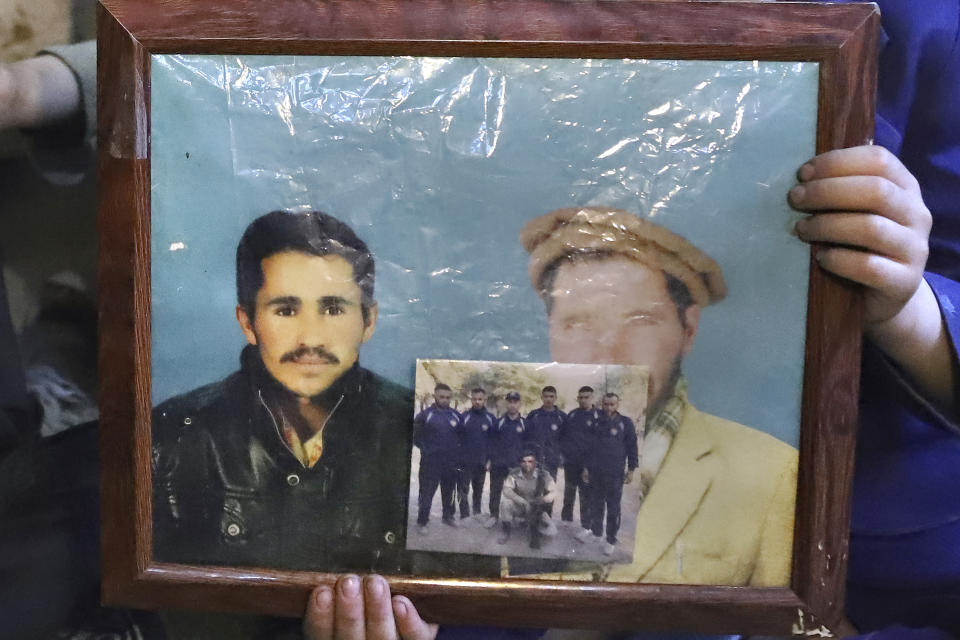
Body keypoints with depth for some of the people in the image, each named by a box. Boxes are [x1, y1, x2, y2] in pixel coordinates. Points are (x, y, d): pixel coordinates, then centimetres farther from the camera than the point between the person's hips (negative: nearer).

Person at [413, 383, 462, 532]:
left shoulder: (455, 415, 4)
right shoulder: (425, 415, -7)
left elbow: (461, 434, 16)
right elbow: (416, 435, 0)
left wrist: (455, 448, 7)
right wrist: (425, 449, -1)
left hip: (451, 463, 4)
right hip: (430, 462, -4)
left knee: (449, 492, 17)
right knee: (427, 493, 1)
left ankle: (449, 516, 33)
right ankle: (422, 522, 10)